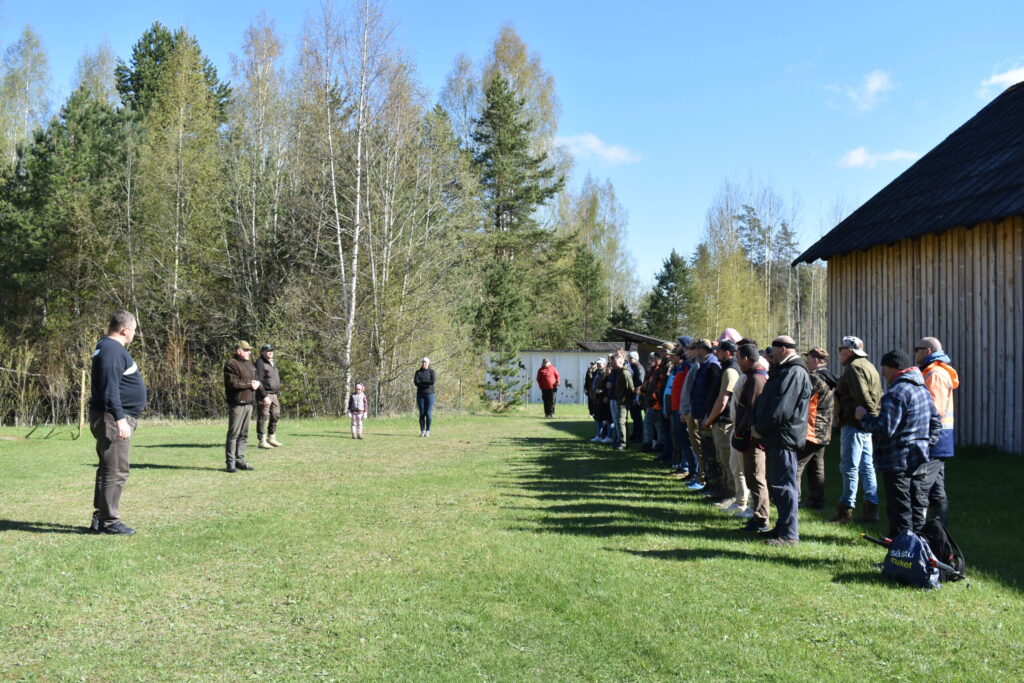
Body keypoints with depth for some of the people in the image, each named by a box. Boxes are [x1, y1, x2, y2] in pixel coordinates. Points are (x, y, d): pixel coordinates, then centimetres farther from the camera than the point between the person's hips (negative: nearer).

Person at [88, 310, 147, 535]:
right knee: (116, 471, -7)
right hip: (112, 418, -11)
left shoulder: (109, 347, 17)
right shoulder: (112, 350, -15)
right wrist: (119, 418, -26)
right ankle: (109, 521, -3)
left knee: (108, 469, 15)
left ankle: (100, 518, 22)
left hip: (115, 418, 11)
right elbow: (110, 388, -23)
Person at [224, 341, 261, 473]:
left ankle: (240, 460, 16)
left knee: (244, 434, 10)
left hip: (249, 403, 8)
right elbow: (233, 383, -18)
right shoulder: (231, 365, -7)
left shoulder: (250, 365, 21)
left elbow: (257, 380, 20)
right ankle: (230, 462, -4)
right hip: (237, 404, -8)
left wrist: (256, 384, -3)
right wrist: (249, 384, -11)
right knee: (233, 433, -7)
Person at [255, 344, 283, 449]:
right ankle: (262, 441, -1)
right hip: (264, 394, -9)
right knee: (263, 417, -5)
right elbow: (258, 381, -17)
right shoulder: (260, 363, -11)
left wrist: (277, 392, 19)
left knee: (275, 415, 12)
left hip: (273, 394, 9)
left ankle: (272, 438, 23)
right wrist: (264, 396, -21)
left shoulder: (272, 363, 18)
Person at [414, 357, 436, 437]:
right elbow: (416, 382, -7)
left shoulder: (431, 371, 3)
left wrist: (421, 381, -11)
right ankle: (422, 431, 5)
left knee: (428, 413, -5)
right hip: (420, 394, 1)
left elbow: (433, 381, -15)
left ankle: (427, 431, 1)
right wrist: (427, 383, -13)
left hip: (429, 394, -1)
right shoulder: (418, 372, 8)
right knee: (422, 413, 0)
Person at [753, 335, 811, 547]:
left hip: (784, 438, -11)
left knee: (783, 485, -7)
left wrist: (760, 429, -14)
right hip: (775, 438, 11)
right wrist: (758, 426, 9)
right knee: (775, 484, 16)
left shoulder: (795, 373, -16)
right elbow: (766, 401, 21)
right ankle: (782, 527, 26)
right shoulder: (783, 371, 19)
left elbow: (781, 410, -22)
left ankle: (789, 534, -3)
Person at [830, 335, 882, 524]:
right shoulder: (868, 366, 19)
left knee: (849, 467, -5)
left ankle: (846, 509, -1)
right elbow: (878, 396, 18)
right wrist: (874, 417, 12)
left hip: (854, 424, -10)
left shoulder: (854, 368, -13)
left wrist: (870, 415, -19)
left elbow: (862, 396, -23)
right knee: (866, 467, 12)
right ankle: (871, 508, 14)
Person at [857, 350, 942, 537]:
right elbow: (936, 422, 20)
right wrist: (926, 443, 19)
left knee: (899, 509, -4)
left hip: (898, 461, -9)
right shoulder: (923, 389, 13)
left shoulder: (896, 393, -19)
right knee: (918, 506, 16)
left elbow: (885, 429, -24)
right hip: (920, 459, 9)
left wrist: (864, 417, -9)